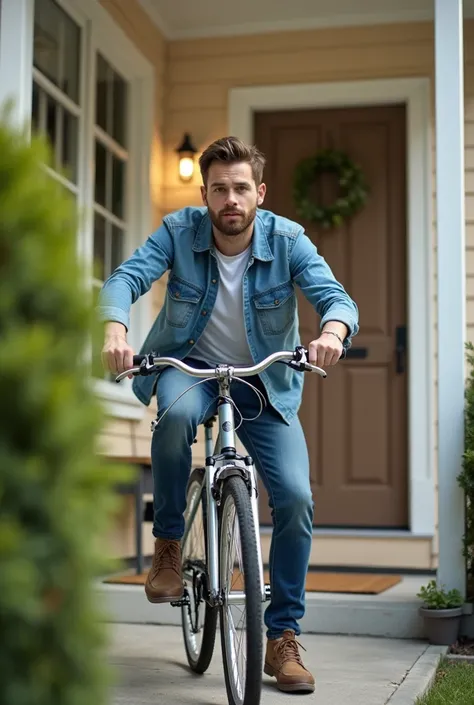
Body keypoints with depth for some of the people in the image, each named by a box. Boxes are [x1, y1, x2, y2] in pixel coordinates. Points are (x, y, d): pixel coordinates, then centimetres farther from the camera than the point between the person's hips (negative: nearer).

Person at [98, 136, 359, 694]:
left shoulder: (287, 240, -13)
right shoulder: (179, 231, -12)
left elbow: (337, 297, -23)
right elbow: (124, 278, -23)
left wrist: (333, 331, -48)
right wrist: (115, 330, -45)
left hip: (265, 384, 1)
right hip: (190, 365, -1)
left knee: (296, 496, -15)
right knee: (177, 413, -38)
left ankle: (282, 638, 3)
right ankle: (167, 544, -13)